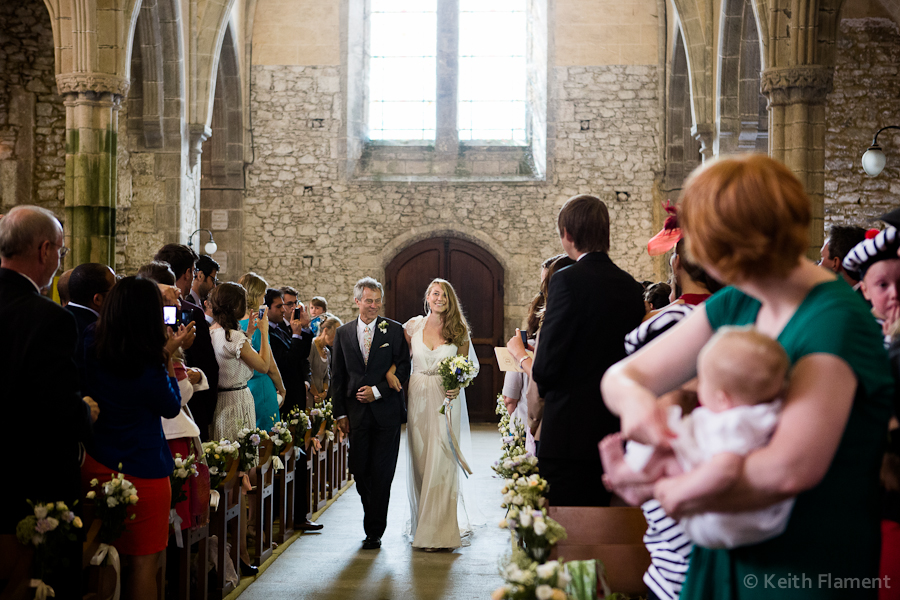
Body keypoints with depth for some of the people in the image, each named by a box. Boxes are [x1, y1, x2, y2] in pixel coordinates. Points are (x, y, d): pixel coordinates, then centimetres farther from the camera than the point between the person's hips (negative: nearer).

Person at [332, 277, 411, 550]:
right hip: (357, 412, 2)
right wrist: (340, 413, 4)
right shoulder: (343, 333, 9)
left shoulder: (394, 330, 2)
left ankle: (374, 532, 7)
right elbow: (338, 376, 10)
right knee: (360, 471, 4)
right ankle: (374, 519, 26)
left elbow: (404, 368, -1)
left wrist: (377, 391, -11)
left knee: (381, 473, -2)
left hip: (386, 412, -2)